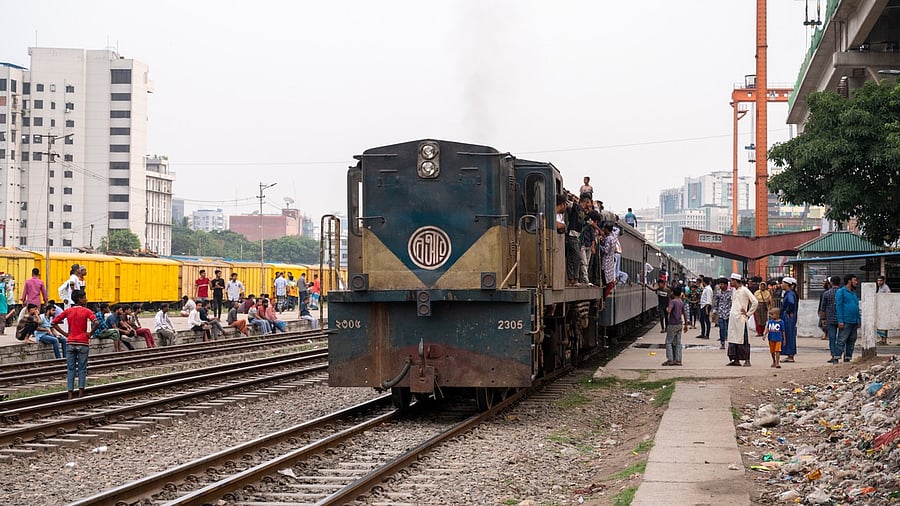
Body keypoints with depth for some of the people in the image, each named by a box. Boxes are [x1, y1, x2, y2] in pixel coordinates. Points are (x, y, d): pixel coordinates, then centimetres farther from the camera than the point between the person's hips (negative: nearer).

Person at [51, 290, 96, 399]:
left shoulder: (68, 311, 5)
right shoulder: (86, 311, -6)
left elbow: (53, 323, 4)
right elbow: (95, 322, -22)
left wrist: (65, 334, 5)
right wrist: (90, 334, -9)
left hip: (70, 343, 3)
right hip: (83, 343, -3)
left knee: (70, 369, 6)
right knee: (82, 369, 4)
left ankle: (70, 394, 3)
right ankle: (81, 393, 0)